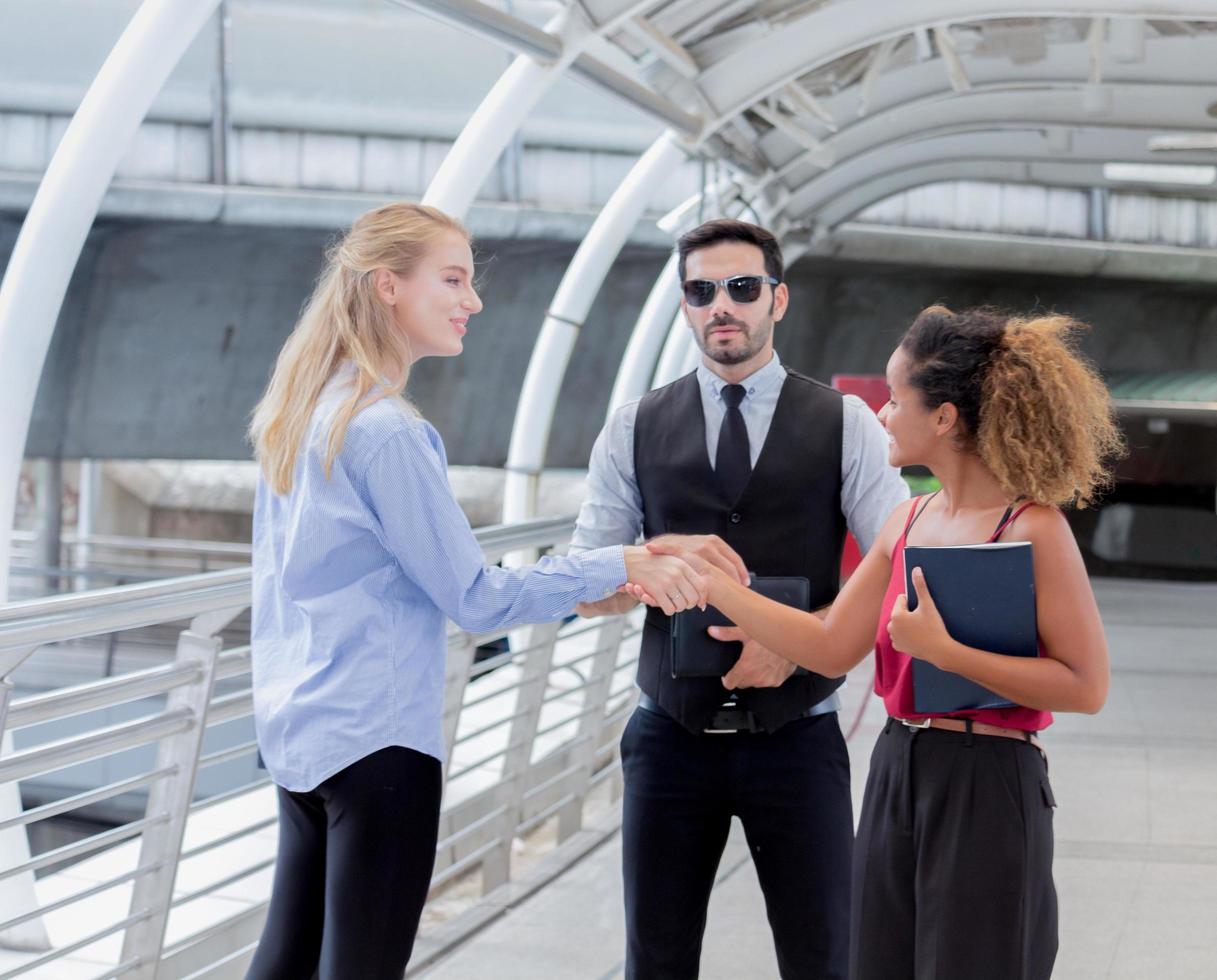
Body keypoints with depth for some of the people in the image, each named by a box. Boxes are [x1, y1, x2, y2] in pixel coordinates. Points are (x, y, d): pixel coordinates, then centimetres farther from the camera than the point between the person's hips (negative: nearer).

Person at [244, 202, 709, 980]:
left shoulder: (299, 410, 10)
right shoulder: (386, 429, -17)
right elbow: (476, 599, -13)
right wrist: (622, 565, -10)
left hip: (298, 730, 9)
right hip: (376, 737, -9)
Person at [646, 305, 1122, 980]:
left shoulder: (1032, 529, -14)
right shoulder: (908, 523, 7)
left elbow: (1086, 686, -17)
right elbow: (832, 649, 9)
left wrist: (944, 651, -21)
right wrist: (709, 582, 7)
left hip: (986, 791, -7)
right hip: (895, 778, 7)